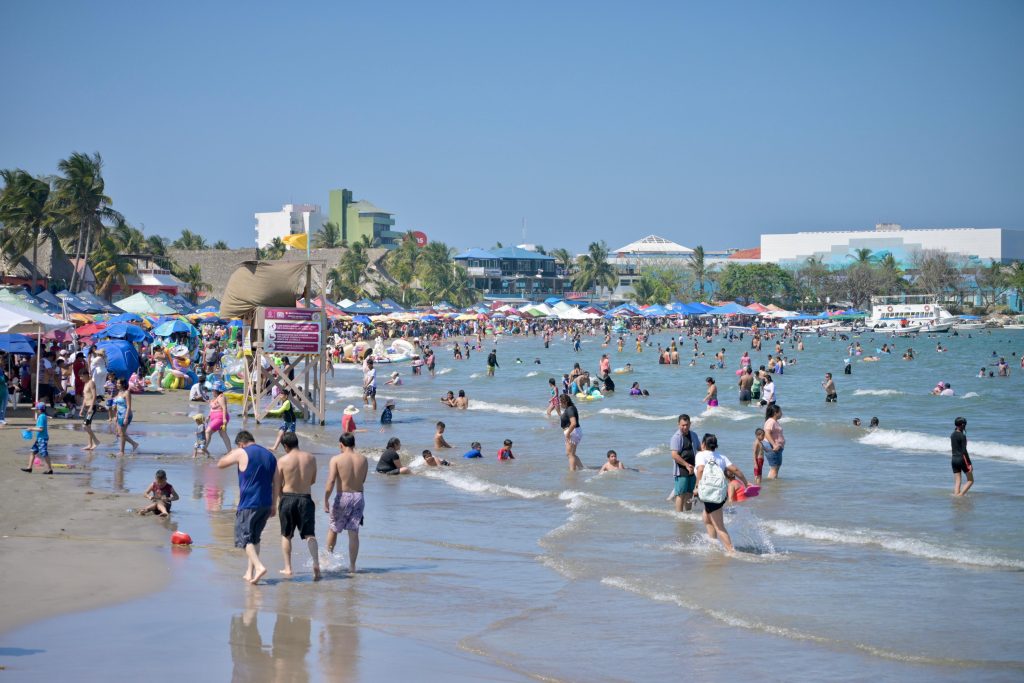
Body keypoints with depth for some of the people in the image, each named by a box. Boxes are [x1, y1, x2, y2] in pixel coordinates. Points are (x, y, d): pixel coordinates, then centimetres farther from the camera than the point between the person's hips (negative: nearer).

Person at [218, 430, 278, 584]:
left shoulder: (242, 453, -7)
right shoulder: (270, 456, 11)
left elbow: (220, 464, 5)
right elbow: (275, 483, 12)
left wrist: (231, 454, 21)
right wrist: (274, 505, 18)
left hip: (248, 504, -6)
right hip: (265, 504, 6)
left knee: (245, 538, -4)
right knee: (255, 538, 17)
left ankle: (259, 566, -24)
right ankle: (250, 572, 17)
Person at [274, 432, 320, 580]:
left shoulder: (283, 460, -7)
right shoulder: (311, 459, 1)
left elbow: (276, 486, -3)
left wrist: (277, 502, 12)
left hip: (287, 498, -1)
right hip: (305, 498, 1)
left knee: (286, 535, 15)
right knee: (310, 534, -1)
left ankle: (287, 568, 14)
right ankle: (316, 562, -24)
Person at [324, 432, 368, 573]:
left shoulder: (336, 459, -8)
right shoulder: (363, 459, 3)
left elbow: (331, 482, -15)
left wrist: (326, 500, -10)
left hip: (343, 497, -3)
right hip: (359, 496, 3)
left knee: (333, 529, 18)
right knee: (354, 533, 5)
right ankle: (352, 566, 3)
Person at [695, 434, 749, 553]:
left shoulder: (701, 455, 2)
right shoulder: (721, 457, 18)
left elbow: (701, 469, -17)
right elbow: (735, 470, 10)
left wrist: (698, 487, -10)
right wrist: (746, 485, 16)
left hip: (711, 493, -7)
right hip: (722, 492, 7)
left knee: (719, 527, -4)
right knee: (707, 518, 27)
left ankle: (731, 551, -10)